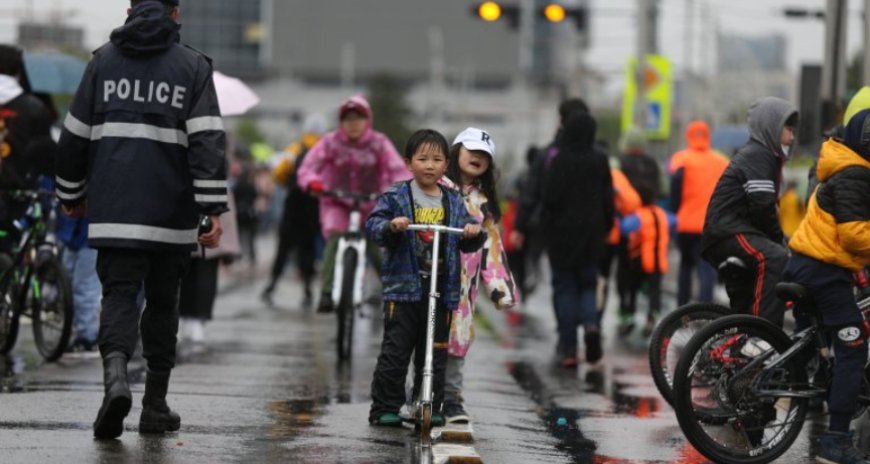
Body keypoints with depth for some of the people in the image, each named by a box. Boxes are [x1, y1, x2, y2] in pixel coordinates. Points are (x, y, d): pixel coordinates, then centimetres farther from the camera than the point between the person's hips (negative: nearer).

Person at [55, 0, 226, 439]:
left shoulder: (104, 59, 7)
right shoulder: (192, 65, 1)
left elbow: (74, 135, 9)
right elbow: (207, 140, -8)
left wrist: (71, 194, 22)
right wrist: (213, 209, -9)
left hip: (113, 210, 1)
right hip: (171, 214, -1)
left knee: (119, 295, -1)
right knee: (162, 302, 12)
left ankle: (115, 371, -29)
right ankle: (155, 406, 16)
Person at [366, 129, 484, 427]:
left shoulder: (454, 202, 12)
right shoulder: (396, 197, 0)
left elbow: (468, 244, 14)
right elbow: (373, 226, -7)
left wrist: (474, 233, -9)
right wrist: (391, 226, -27)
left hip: (442, 290, 4)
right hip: (404, 288, -4)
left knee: (435, 354, 7)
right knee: (395, 352, -4)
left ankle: (430, 409, 15)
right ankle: (385, 409, 2)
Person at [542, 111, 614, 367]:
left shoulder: (560, 161, -11)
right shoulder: (600, 161, 0)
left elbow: (551, 199, -13)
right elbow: (608, 199, 4)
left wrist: (546, 229, -1)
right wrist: (605, 228, 14)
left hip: (563, 233, -3)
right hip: (591, 234, 3)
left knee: (564, 288, 5)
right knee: (588, 283, 16)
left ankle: (568, 348, -1)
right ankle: (590, 323, -13)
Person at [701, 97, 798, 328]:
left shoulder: (763, 155, 24)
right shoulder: (757, 155, -10)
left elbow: (763, 206, 24)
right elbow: (762, 207, -18)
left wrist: (777, 240, 14)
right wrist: (778, 241, -7)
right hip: (728, 233, -11)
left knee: (744, 304, 19)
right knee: (775, 259, -32)